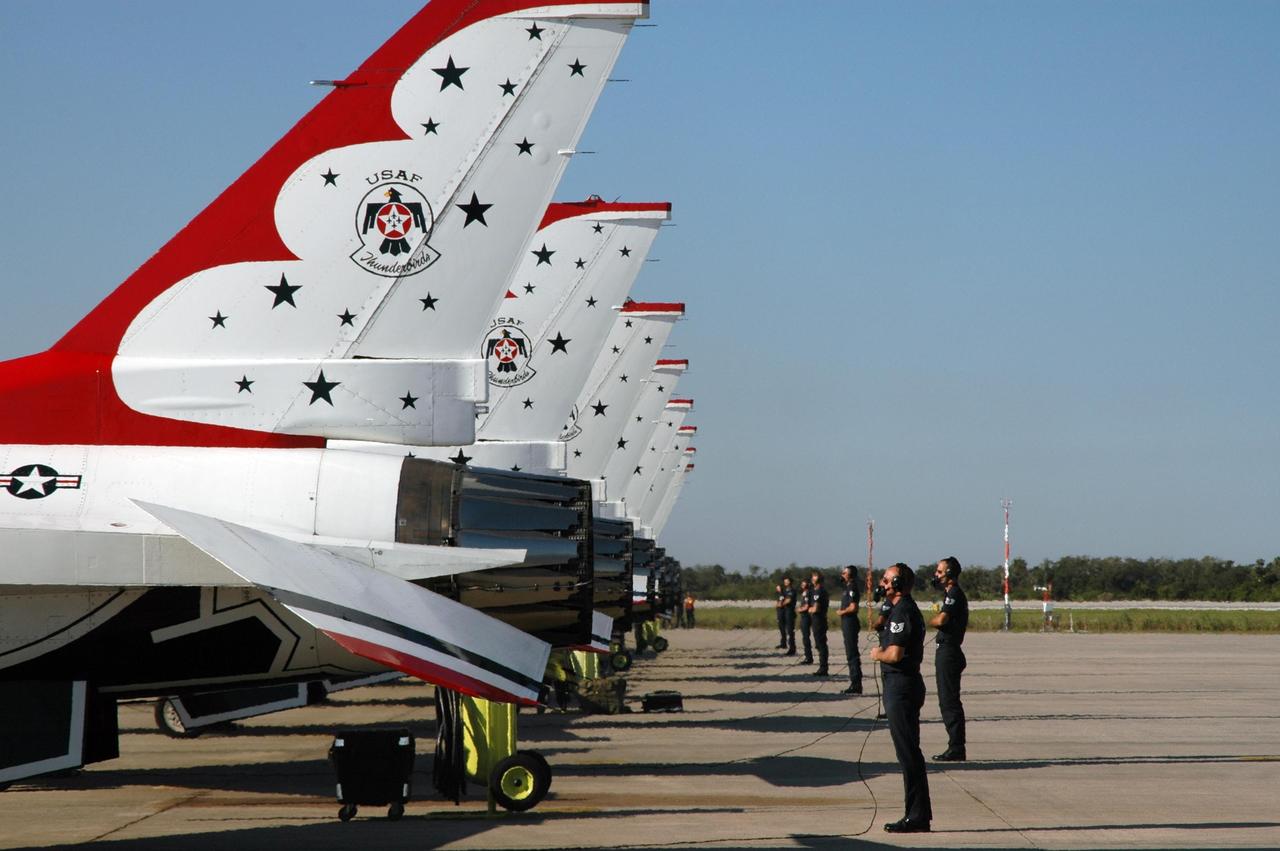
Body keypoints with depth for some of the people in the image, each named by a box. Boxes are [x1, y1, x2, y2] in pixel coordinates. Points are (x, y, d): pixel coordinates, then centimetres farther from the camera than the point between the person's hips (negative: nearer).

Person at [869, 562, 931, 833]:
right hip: (901, 685, 11)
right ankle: (917, 814, 17)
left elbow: (895, 654, -24)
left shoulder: (902, 612, -16)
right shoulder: (906, 608, 17)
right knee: (909, 752, 13)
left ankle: (917, 817, -5)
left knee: (908, 753, -7)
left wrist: (878, 654, -7)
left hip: (901, 688, -11)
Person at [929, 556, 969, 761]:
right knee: (947, 701, 13)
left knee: (950, 701, -9)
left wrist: (928, 621, -7)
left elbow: (941, 619, -23)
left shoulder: (954, 594, -13)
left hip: (948, 652, -11)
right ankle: (955, 747, 17)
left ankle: (956, 749, -8)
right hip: (946, 651, 11)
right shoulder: (952, 593, 18)